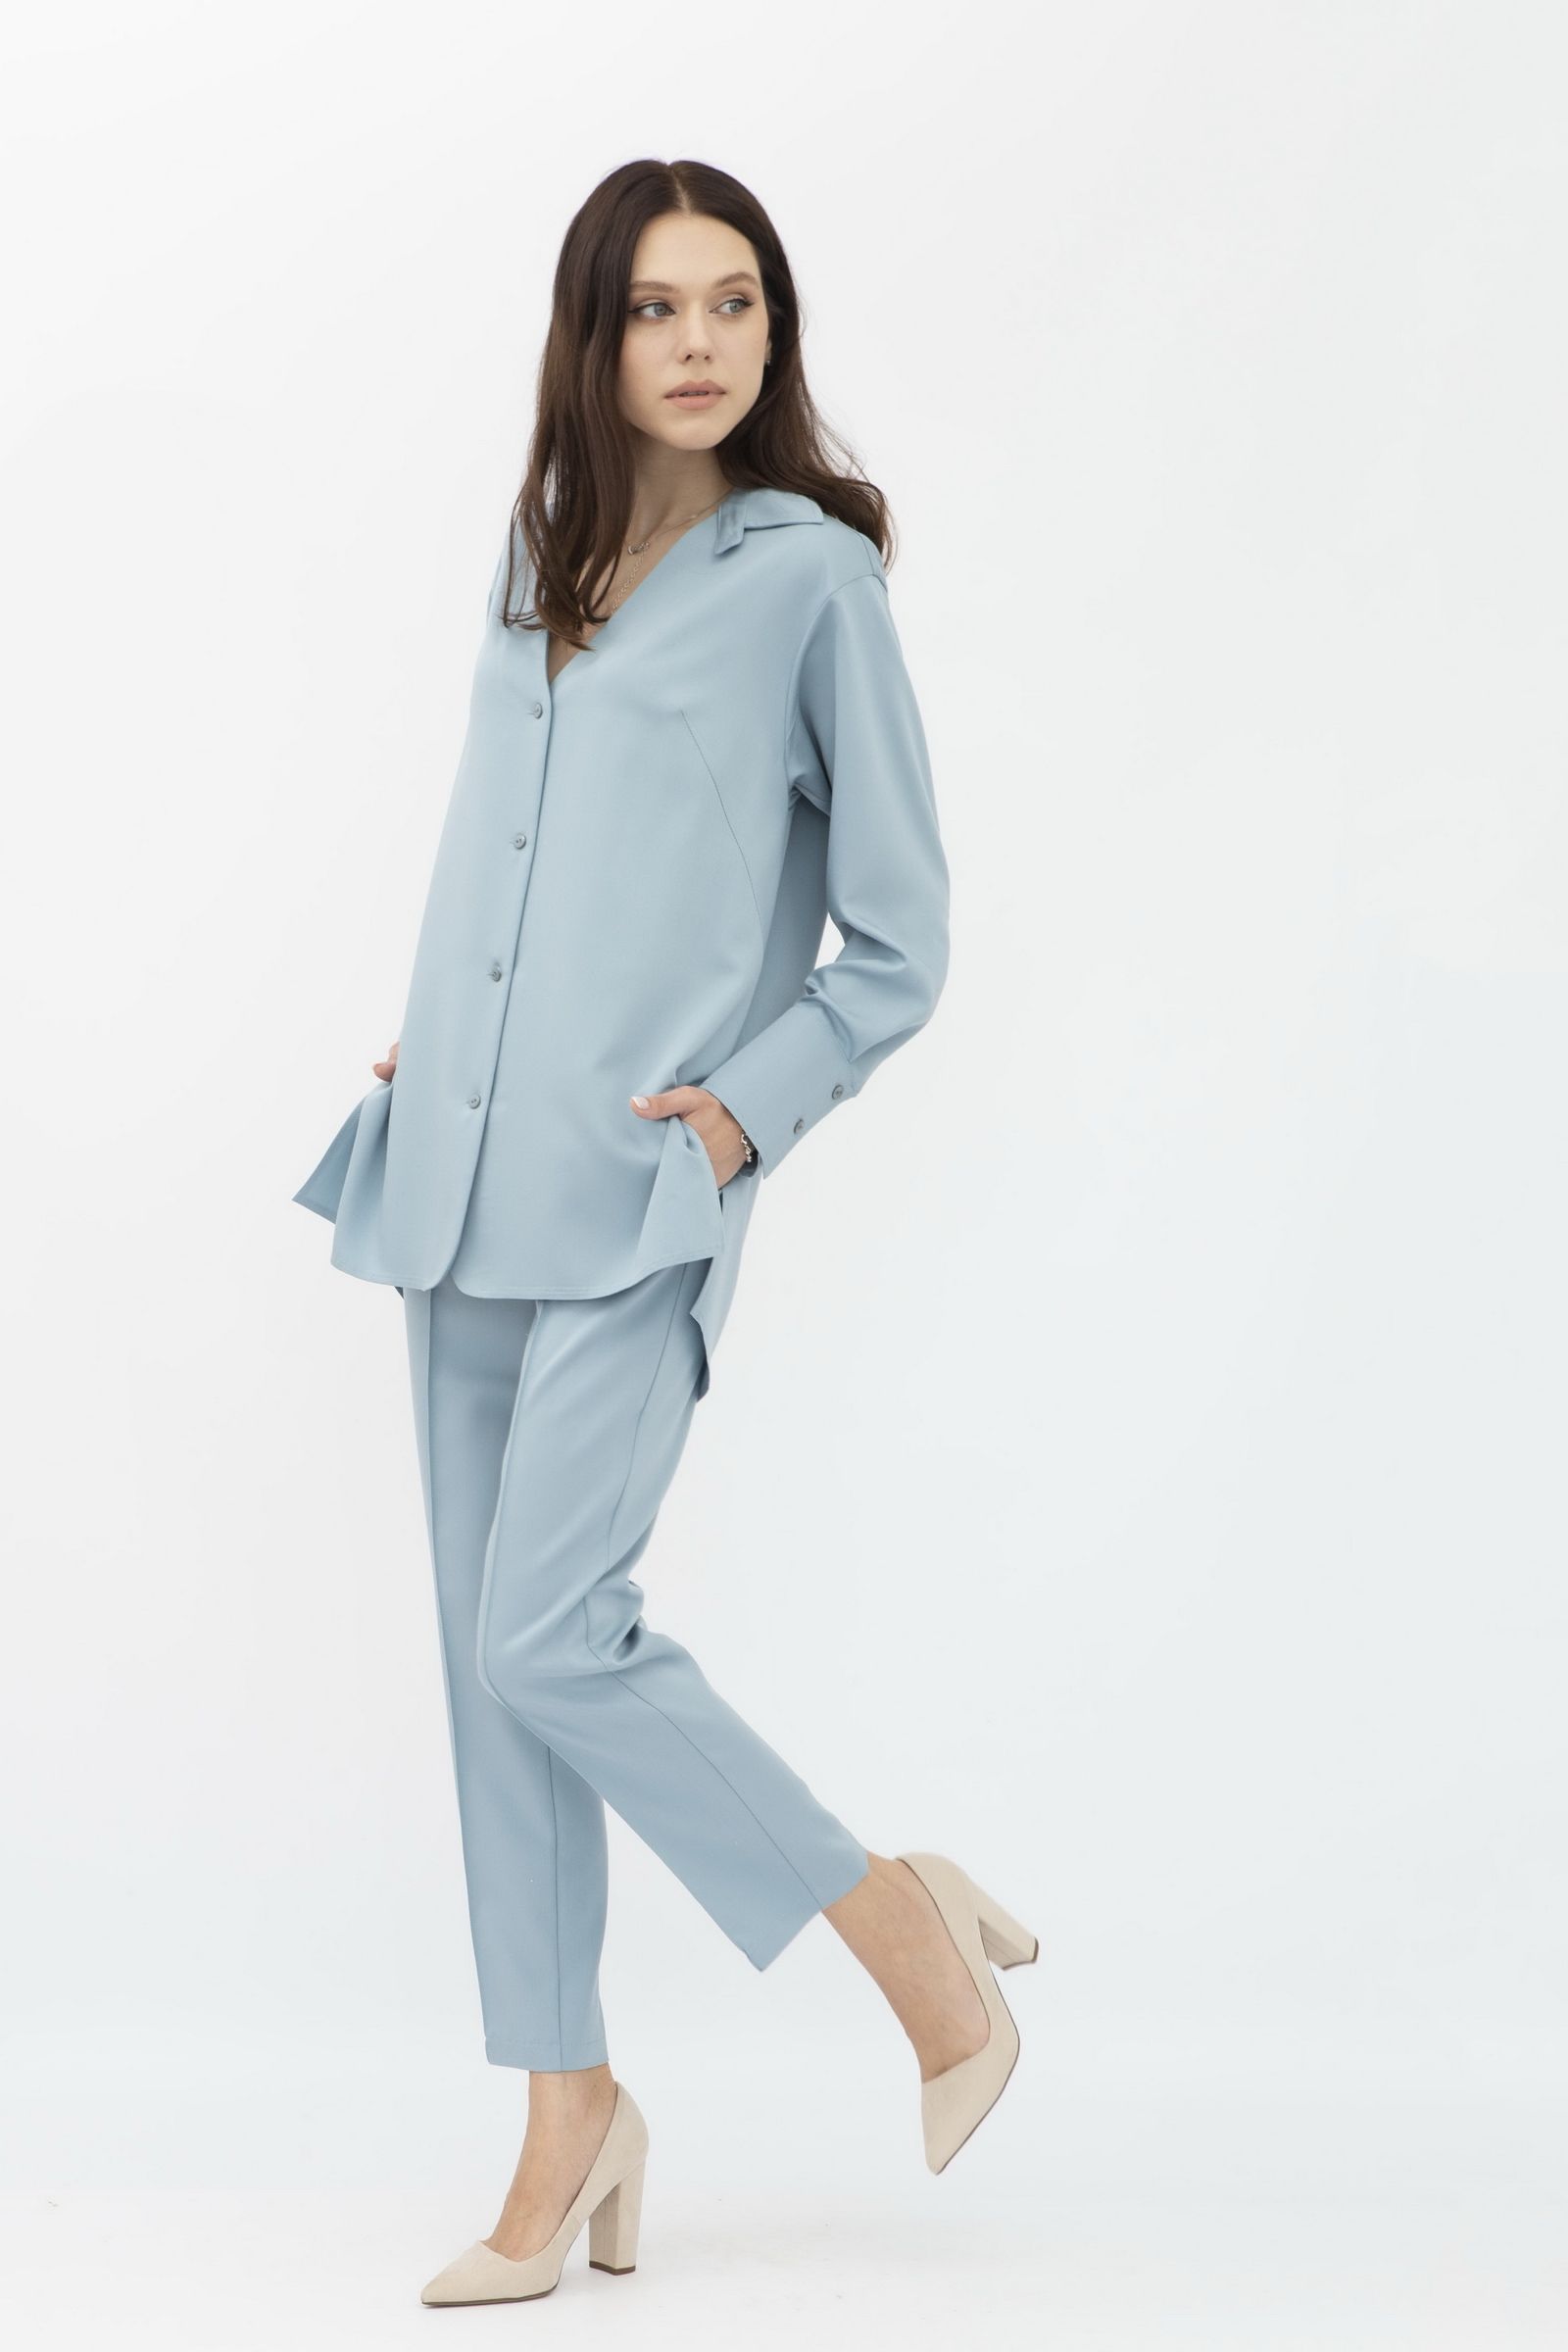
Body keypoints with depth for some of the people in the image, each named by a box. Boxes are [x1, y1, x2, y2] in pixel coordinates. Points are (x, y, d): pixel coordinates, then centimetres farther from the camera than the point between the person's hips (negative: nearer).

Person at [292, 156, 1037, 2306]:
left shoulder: (812, 575, -3)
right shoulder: (538, 555, 14)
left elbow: (901, 948, -1)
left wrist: (750, 1105, -12)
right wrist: (426, 1036, 13)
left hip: (643, 1196, -6)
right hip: (467, 1171, 6)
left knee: (552, 1637, -14)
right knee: (491, 1656, 6)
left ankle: (911, 1926, 6)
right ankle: (571, 2120, 17)